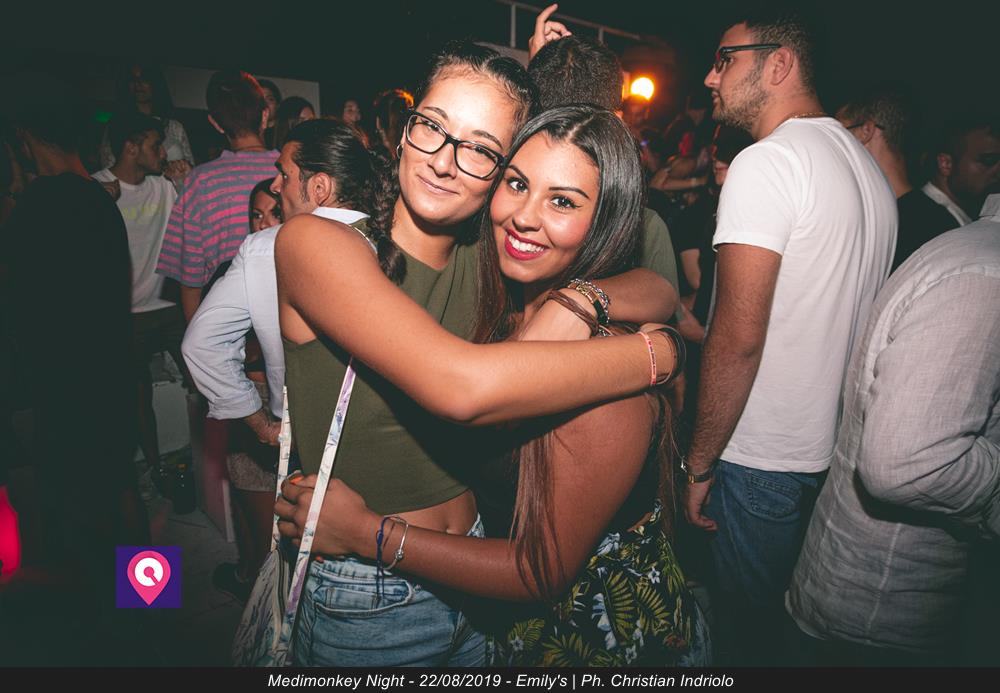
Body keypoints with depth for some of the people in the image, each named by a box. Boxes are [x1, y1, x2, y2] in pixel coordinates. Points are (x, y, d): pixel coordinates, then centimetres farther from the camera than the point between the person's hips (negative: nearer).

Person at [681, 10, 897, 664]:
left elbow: (738, 337, -22)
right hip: (847, 448, 8)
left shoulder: (766, 162, -17)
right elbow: (835, 310, 15)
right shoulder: (870, 168, 11)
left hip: (767, 461, -8)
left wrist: (699, 463, -13)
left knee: (751, 629, 11)